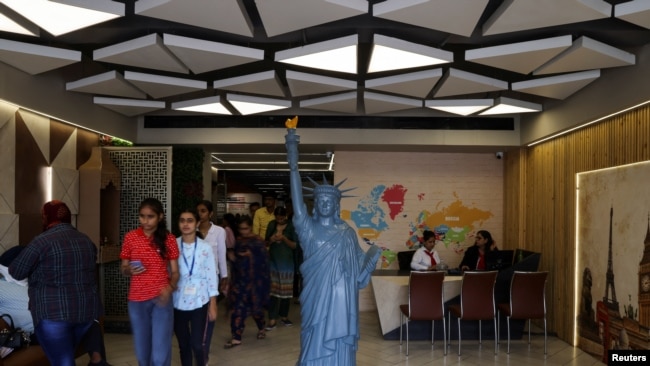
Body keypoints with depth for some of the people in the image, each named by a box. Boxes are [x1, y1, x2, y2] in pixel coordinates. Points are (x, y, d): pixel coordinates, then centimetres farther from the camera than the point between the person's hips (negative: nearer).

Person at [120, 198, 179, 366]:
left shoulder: (169, 239, -2)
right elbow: (123, 268, 9)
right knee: (141, 351, 13)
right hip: (137, 299, 2)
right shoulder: (130, 237, 1)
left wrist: (170, 287, -20)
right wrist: (129, 270, -15)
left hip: (161, 298, -2)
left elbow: (175, 271, 0)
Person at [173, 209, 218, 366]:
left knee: (198, 344, -4)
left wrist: (213, 305, -2)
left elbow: (211, 276, -1)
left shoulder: (205, 248, -4)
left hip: (199, 302, -1)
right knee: (183, 344, 10)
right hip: (178, 302, 1)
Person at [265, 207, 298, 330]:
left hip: (286, 262, -1)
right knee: (272, 290, -4)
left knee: (286, 290, 8)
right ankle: (272, 319, -3)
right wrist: (271, 240, -13)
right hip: (273, 261, 2)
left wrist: (284, 238, -21)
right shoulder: (271, 224, 3)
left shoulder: (291, 226, -6)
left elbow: (295, 245, -7)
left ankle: (284, 315, 23)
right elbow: (266, 242, 9)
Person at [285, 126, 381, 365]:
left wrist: (373, 257, -14)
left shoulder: (347, 232, 6)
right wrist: (293, 164, -28)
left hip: (342, 300, 2)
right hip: (318, 297, -2)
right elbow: (297, 201, -16)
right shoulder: (308, 228, -1)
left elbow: (359, 266, 7)